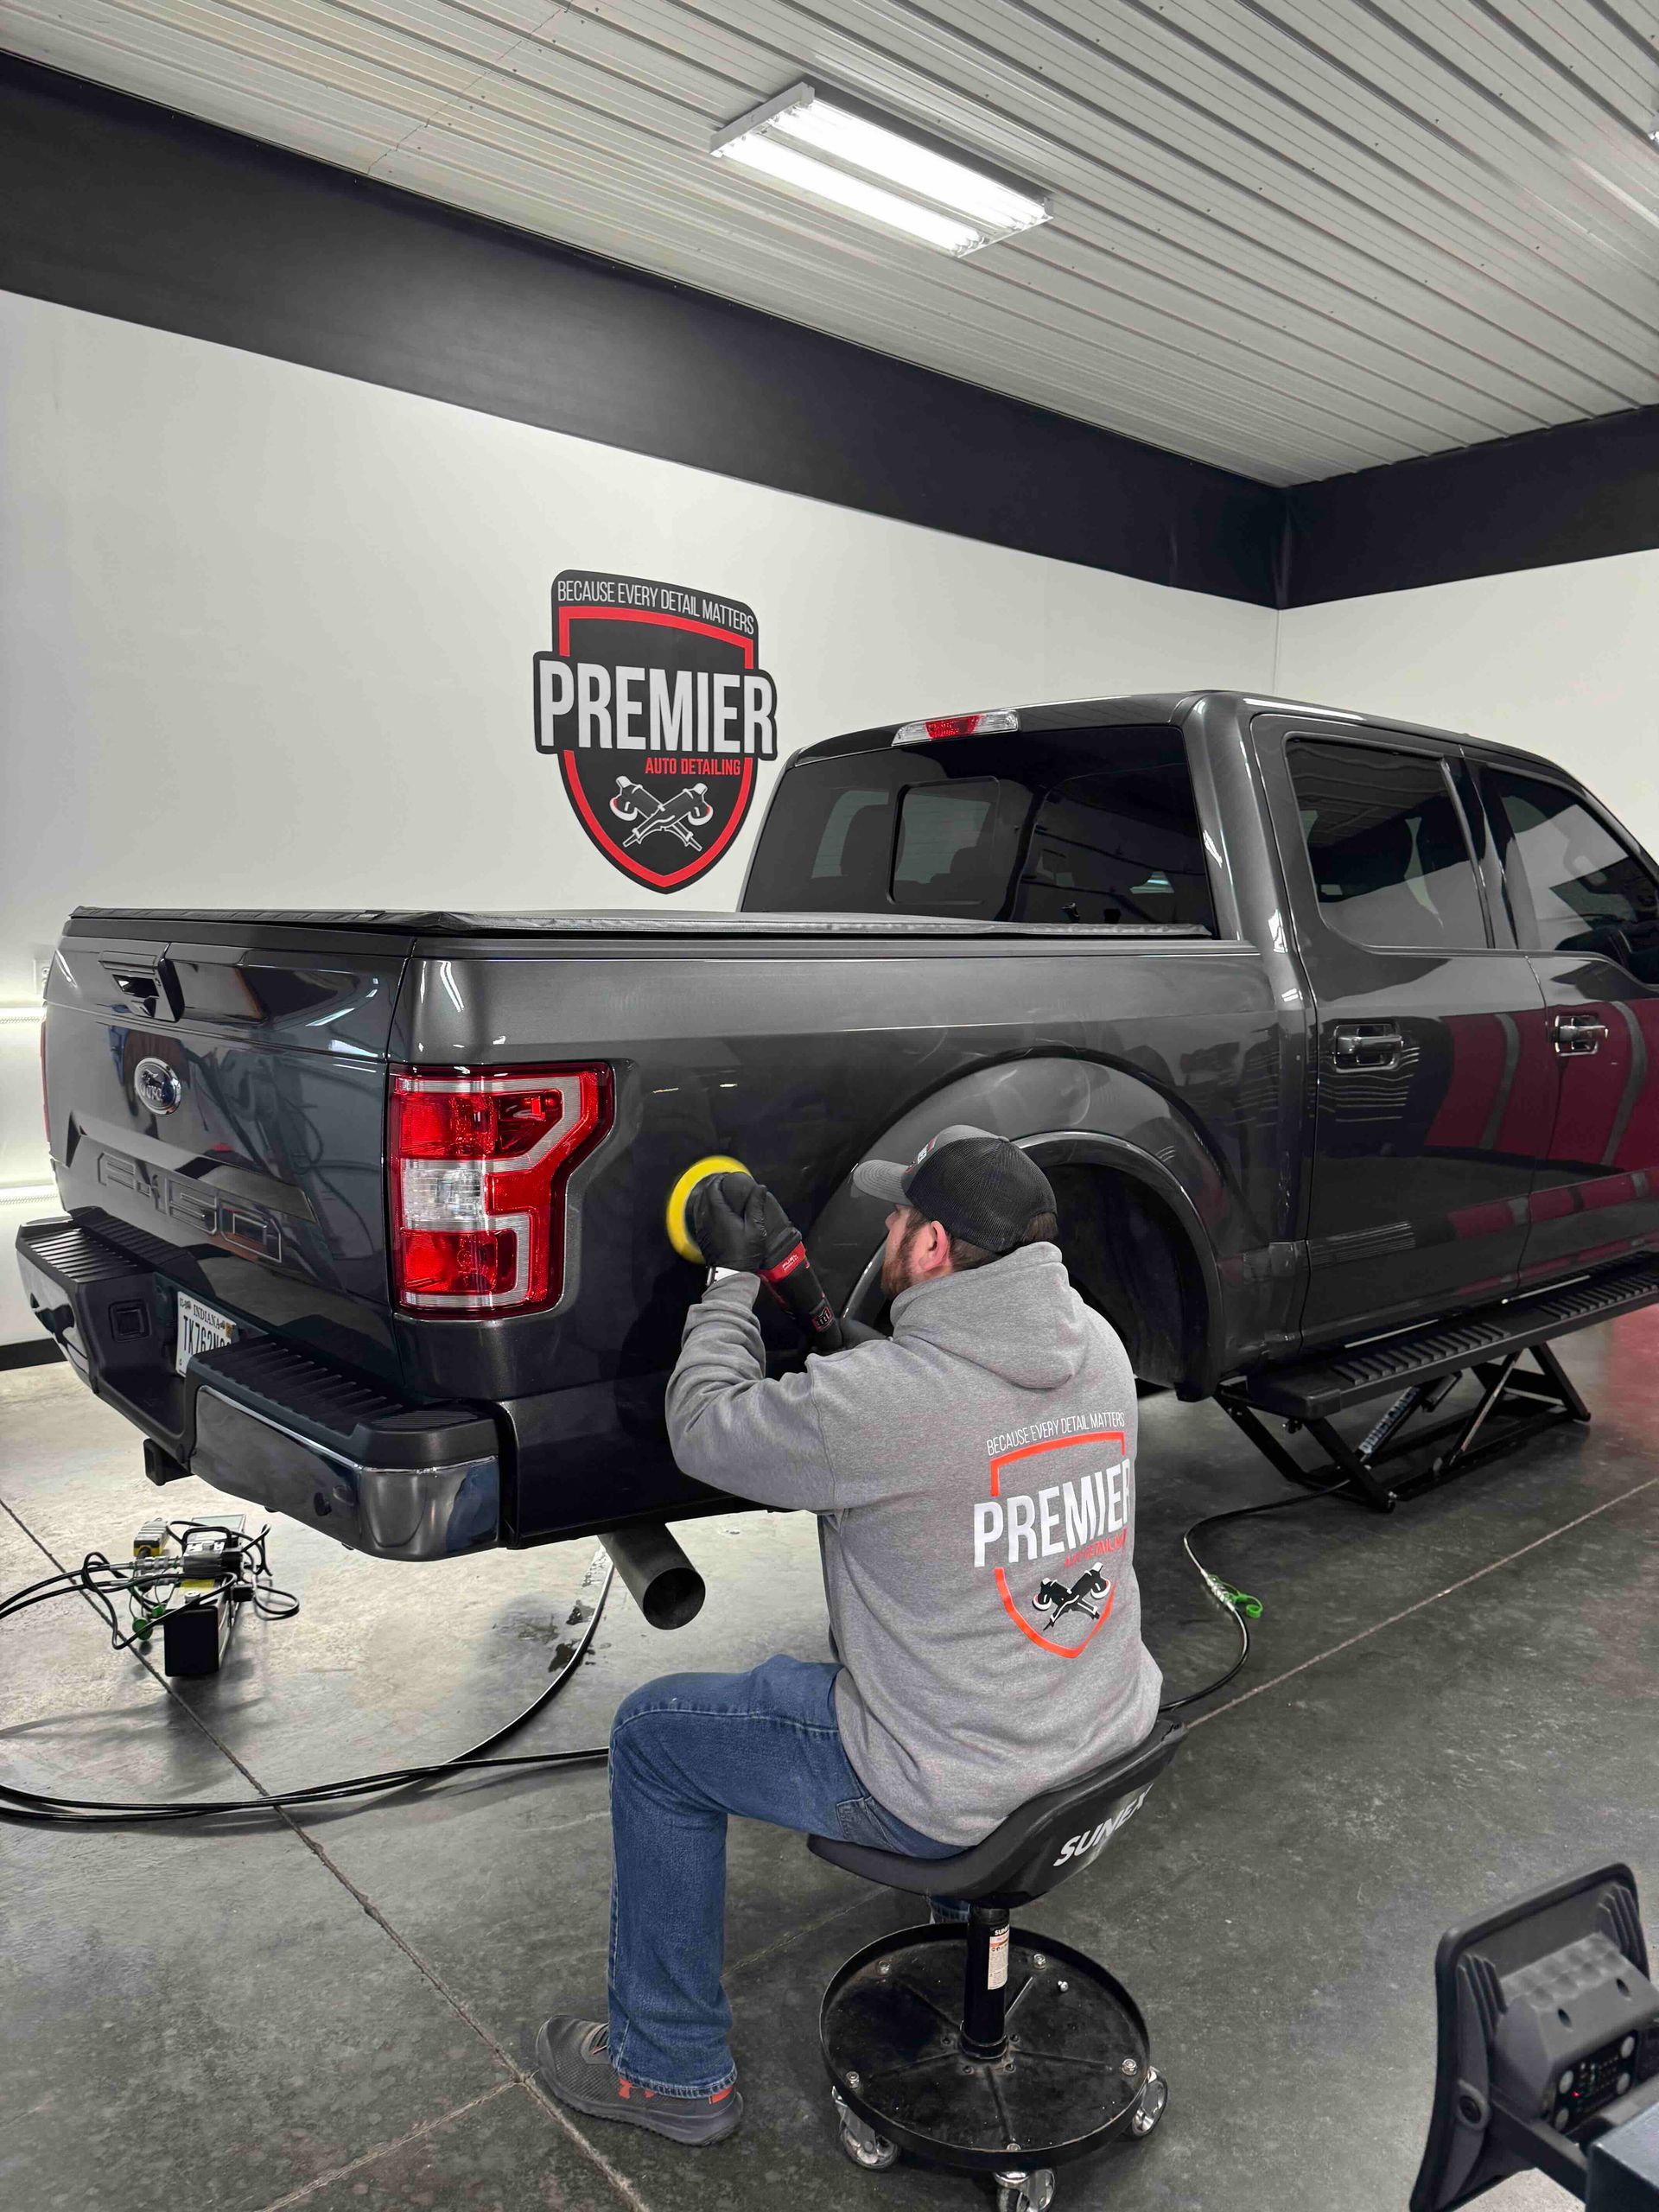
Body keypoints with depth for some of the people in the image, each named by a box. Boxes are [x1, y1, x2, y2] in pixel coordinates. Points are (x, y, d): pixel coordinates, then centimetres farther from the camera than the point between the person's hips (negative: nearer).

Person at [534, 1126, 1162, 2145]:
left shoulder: (882, 1397, -28)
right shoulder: (1098, 1344, -5)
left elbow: (706, 1429, -11)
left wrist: (734, 1276, 2)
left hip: (954, 1794, -7)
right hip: (1114, 1737, 8)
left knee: (654, 1735, 10)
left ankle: (672, 2068, 26)